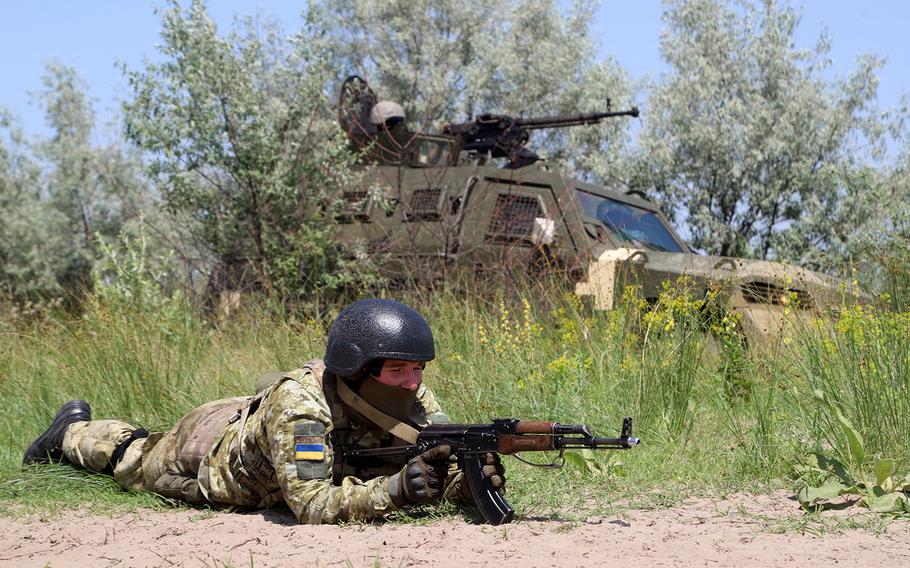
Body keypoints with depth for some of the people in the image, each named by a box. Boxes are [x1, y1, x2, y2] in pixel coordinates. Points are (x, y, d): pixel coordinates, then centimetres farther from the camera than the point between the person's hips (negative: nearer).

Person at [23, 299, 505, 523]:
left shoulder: (415, 402, -30)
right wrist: (392, 490, -64)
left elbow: (444, 473, -29)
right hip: (206, 448, -3)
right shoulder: (300, 406, -47)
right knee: (133, 460, 28)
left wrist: (471, 480, -52)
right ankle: (74, 430, 54)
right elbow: (311, 505, -52)